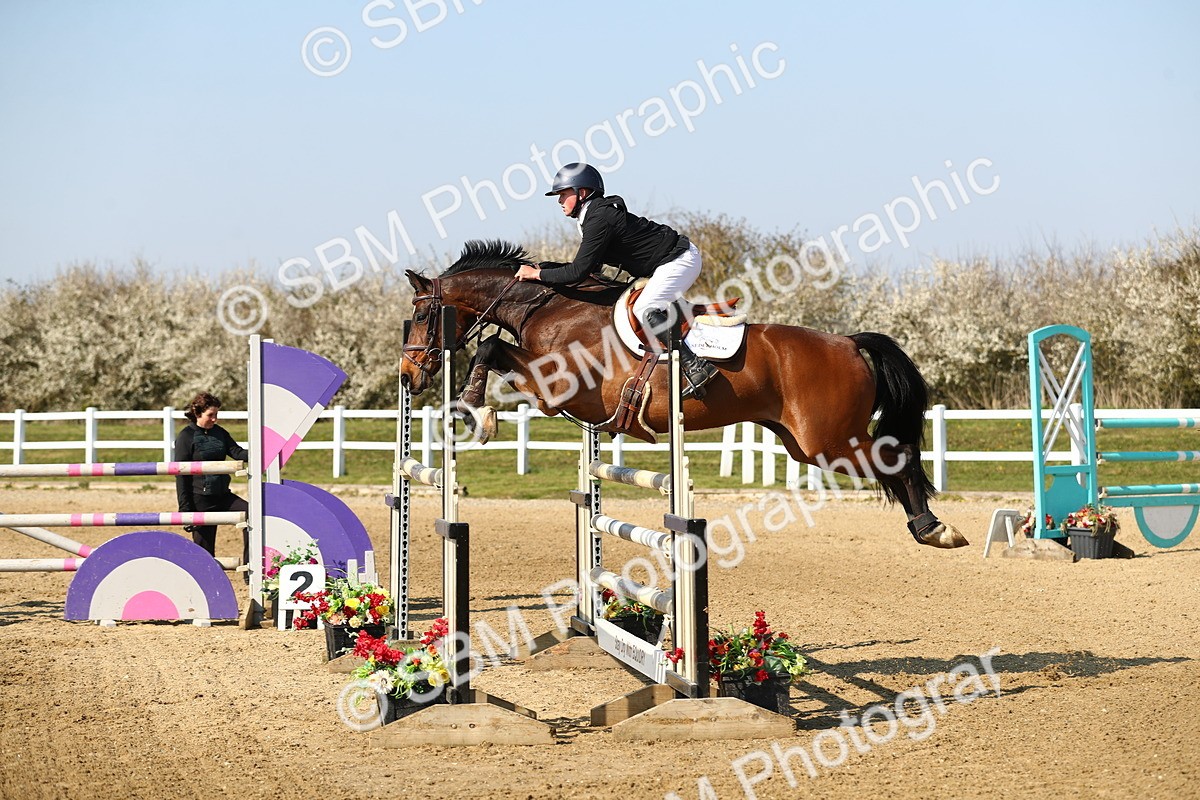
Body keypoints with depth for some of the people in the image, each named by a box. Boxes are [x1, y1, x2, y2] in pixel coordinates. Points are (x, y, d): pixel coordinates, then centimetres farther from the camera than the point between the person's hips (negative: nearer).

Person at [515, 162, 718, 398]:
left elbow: (579, 271, -21)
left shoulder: (599, 220, -20)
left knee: (645, 309, -21)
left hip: (679, 259, -11)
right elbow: (588, 266, 15)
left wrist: (537, 274, -11)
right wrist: (545, 266, 9)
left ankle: (695, 367, -25)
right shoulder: (598, 214, 12)